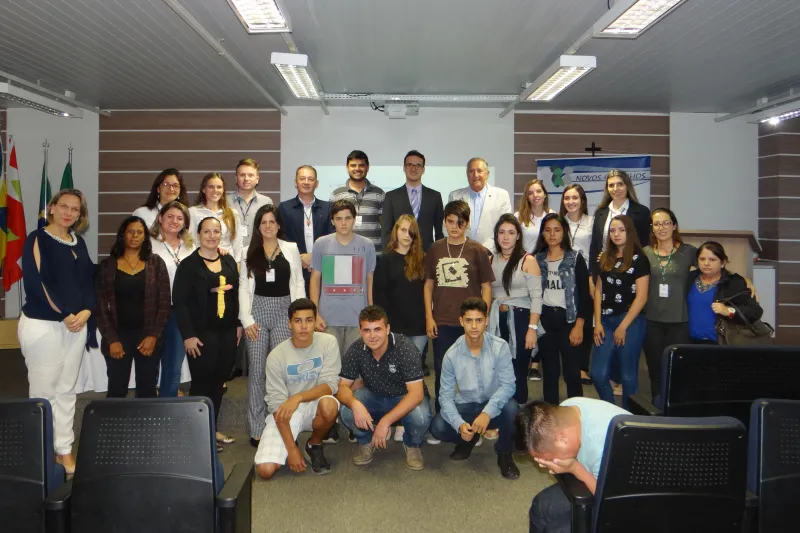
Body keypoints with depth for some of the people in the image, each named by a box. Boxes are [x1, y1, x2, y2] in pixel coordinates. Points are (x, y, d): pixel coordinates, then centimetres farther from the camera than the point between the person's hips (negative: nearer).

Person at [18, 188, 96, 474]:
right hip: (44, 324, -5)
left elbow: (88, 280, 11)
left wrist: (86, 312, -6)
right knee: (43, 390, 0)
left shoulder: (78, 242, 12)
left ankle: (64, 449, 19)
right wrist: (64, 315, -14)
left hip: (77, 324, 6)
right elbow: (35, 282, -13)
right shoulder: (37, 239, -5)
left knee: (66, 389, 10)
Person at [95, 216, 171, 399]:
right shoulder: (108, 265, 3)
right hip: (118, 336, 0)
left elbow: (164, 302, 0)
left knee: (147, 390, 7)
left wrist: (154, 336, -8)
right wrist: (111, 339, -8)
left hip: (148, 336, 0)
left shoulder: (156, 263, 3)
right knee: (117, 390, 4)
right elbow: (100, 305, 0)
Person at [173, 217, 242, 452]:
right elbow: (179, 301, -10)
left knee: (218, 382, 12)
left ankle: (213, 429, 24)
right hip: (202, 333, -5)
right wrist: (188, 335, -15)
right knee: (201, 383, 1)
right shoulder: (188, 264, -6)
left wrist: (238, 324, 10)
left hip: (227, 332, 5)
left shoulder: (229, 261, 10)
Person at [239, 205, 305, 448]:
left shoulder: (291, 249, 7)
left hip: (284, 312, 0)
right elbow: (244, 287, 3)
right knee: (256, 370, 2)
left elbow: (298, 284, 5)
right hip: (257, 310, 0)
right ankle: (257, 428, 10)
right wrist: (246, 319, -6)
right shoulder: (250, 251, 6)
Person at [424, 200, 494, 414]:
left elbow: (486, 286, -1)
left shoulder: (477, 250, -3)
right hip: (442, 323, 2)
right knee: (442, 372, 12)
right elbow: (429, 284, 9)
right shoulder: (435, 249, 4)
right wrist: (429, 316, 2)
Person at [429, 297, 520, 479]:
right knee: (437, 427, -25)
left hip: (494, 407, -1)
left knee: (511, 408, -35)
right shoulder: (452, 355, -14)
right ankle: (469, 440, 12)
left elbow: (508, 385, -21)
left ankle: (504, 454, -4)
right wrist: (459, 424, -29)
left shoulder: (500, 347, -16)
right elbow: (446, 395, -13)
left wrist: (487, 412, -35)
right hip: (466, 407, 1)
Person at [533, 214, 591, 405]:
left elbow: (584, 294, -5)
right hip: (545, 320, 3)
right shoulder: (537, 260, 7)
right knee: (550, 372, 10)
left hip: (568, 319, -3)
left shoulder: (576, 259, -1)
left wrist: (579, 326, -11)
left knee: (572, 373, -1)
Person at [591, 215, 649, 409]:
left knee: (628, 375, 4)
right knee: (598, 374, 2)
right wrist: (597, 323, 3)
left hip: (631, 322, -5)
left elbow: (641, 297, -9)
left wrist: (623, 327, -11)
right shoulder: (605, 259, 12)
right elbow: (599, 291, 12)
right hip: (606, 322, 5)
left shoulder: (638, 259, -5)